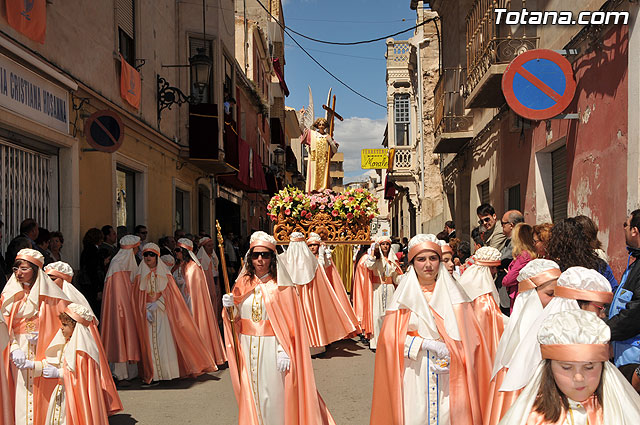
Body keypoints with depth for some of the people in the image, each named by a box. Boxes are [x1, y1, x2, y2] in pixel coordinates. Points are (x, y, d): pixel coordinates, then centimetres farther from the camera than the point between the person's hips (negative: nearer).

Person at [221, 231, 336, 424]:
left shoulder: (281, 286, -6)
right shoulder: (243, 283, 7)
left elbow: (289, 323, -9)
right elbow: (237, 318, 12)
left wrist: (285, 351, -17)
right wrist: (230, 307, -8)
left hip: (272, 347, -4)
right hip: (248, 348, 4)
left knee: (274, 395, 1)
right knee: (251, 395, 11)